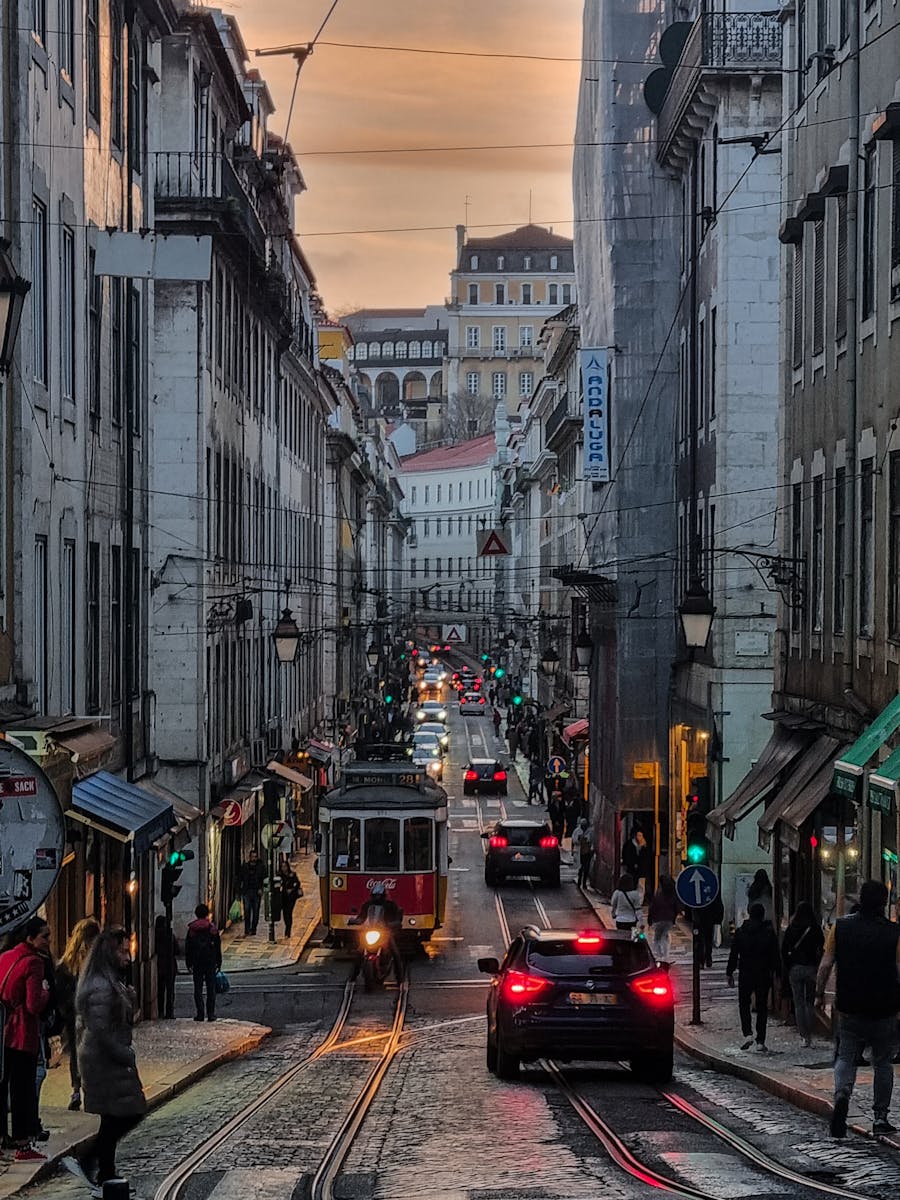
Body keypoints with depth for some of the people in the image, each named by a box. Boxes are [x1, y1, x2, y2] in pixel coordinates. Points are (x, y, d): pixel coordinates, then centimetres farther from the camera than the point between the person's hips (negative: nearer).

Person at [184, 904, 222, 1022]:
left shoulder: (191, 929, -1)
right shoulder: (212, 928, -2)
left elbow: (188, 948, 3)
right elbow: (218, 947, 1)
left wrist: (188, 964, 9)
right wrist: (218, 962, 8)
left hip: (196, 963, 0)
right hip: (210, 962, 0)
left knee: (198, 988, 4)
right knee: (211, 988, 4)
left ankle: (199, 1014, -1)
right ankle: (211, 1014, 1)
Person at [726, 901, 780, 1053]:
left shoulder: (741, 932, -2)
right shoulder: (770, 933, -1)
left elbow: (733, 955, -1)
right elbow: (775, 956, -1)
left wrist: (729, 973, 5)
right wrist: (777, 974, 5)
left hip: (745, 974, -1)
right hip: (764, 975, 1)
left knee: (744, 1003, 13)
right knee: (762, 1006, 6)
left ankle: (748, 1034, -7)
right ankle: (760, 1041, 2)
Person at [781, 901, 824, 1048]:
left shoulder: (791, 929, -3)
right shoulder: (816, 929, -3)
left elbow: (784, 950, -2)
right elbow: (822, 949, -3)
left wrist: (785, 970, 3)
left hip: (795, 968, -1)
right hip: (812, 968, 1)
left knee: (799, 1003, 4)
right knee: (810, 1003, 11)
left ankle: (803, 1036, -1)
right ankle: (809, 1035, 8)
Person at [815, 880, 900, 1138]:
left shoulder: (840, 927, -3)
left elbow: (825, 964, -3)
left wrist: (819, 994, 8)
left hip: (850, 1009, 1)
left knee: (846, 1058, 10)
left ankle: (841, 1095, -19)